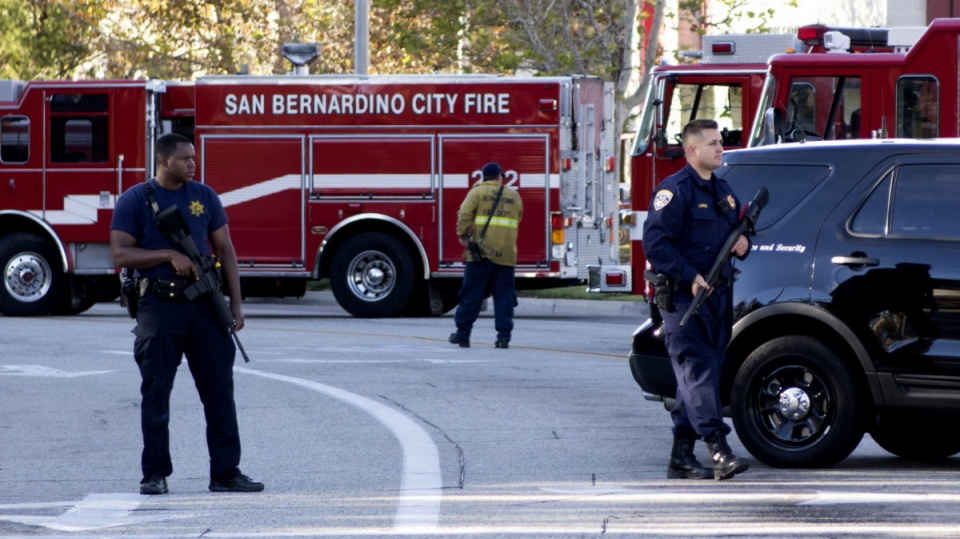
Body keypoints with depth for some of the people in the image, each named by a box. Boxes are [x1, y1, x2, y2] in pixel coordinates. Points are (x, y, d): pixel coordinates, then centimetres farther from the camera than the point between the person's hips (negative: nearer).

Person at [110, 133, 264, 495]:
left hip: (204, 304, 3)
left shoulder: (204, 197, 10)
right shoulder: (135, 200, 0)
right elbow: (121, 254, -7)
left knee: (219, 388, 1)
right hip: (159, 305, -3)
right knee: (156, 392, 0)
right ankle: (155, 474, 7)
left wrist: (236, 302, 3)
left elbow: (225, 250, 11)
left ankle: (225, 472, 5)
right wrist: (169, 255, -16)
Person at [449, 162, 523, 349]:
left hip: (482, 251, -2)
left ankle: (463, 333, 7)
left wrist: (463, 235, -7)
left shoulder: (478, 192, 1)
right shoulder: (514, 196, 13)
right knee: (504, 295, 6)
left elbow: (465, 213, -12)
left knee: (471, 294, 3)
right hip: (506, 254, 2)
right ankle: (504, 336, 0)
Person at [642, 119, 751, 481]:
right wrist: (690, 277, -21)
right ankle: (718, 449, -25)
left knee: (696, 375, 9)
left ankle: (681, 457, 13)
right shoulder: (675, 190, -9)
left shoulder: (722, 191, 18)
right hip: (684, 297, -8)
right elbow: (655, 242, -16)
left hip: (718, 296, 8)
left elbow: (736, 232, 30)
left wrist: (742, 244, 6)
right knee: (698, 370, -15)